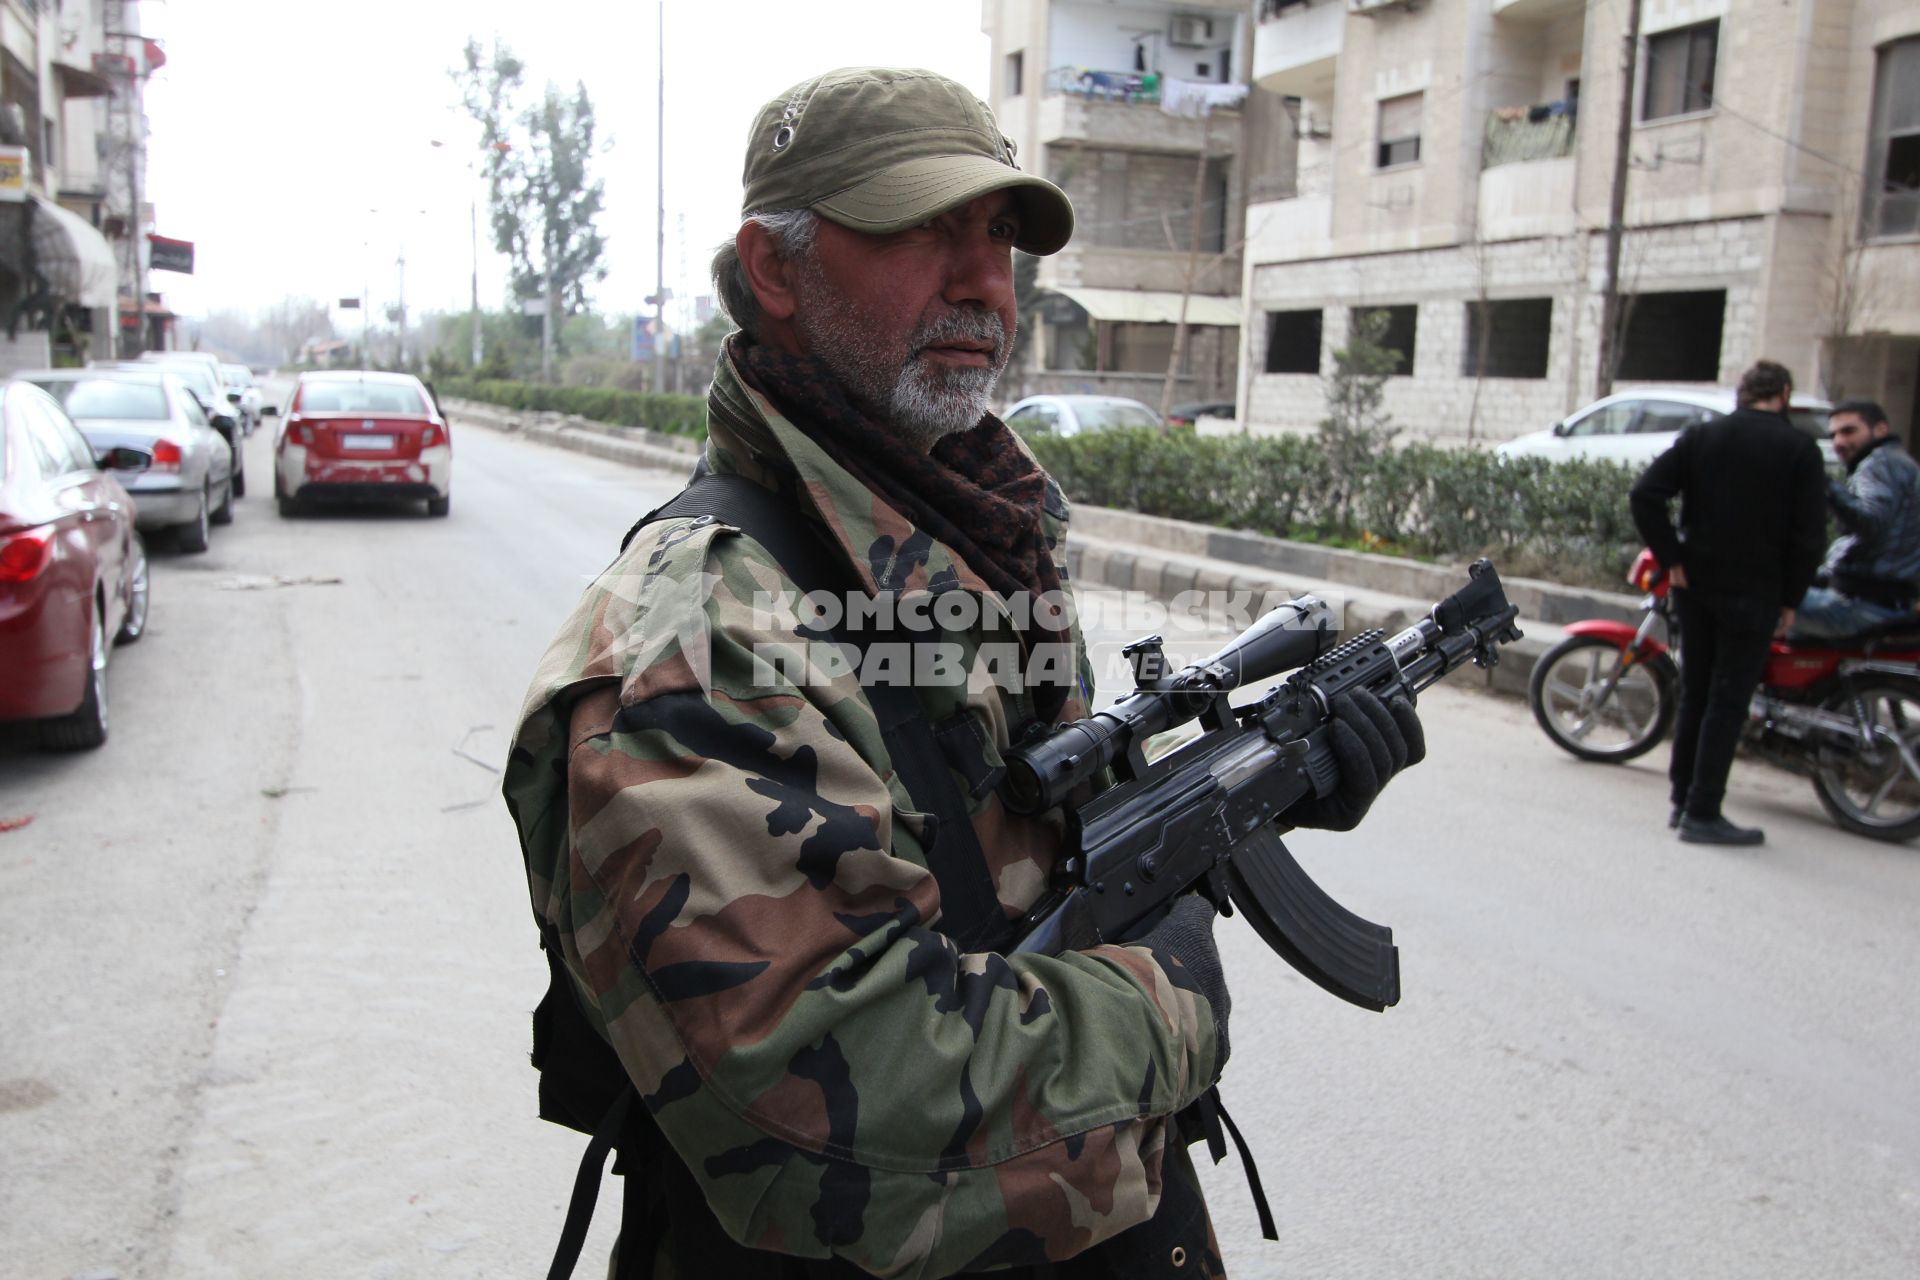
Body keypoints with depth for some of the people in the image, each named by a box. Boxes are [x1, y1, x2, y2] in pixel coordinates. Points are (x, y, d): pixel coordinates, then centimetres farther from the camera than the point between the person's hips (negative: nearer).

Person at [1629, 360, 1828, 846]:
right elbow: (1809, 533, -9)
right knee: (1728, 702, 0)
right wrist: (1790, 600, -1)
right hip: (1755, 593, -4)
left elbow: (1645, 494, -7)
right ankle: (1702, 814, 1)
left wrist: (1672, 559, -3)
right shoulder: (1800, 448, -6)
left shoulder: (1700, 436, 3)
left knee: (1694, 695, 14)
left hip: (1696, 584, 4)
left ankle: (1682, 800, 21)